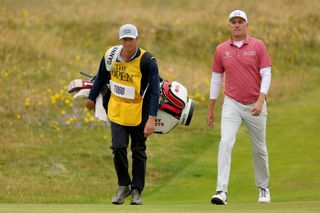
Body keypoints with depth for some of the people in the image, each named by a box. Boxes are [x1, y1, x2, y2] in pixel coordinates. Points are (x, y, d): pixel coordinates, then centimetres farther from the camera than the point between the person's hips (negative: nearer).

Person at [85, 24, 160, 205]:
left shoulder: (147, 61, -16)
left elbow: (154, 91, -17)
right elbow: (101, 78, 16)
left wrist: (152, 118, -24)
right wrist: (92, 98, 26)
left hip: (139, 113, -2)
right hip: (117, 111, 2)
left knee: (139, 152, 5)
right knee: (118, 147, -8)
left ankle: (137, 190, 16)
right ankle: (123, 186, 10)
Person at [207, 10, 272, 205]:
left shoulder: (258, 46, -3)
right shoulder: (222, 50, 4)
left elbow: (266, 75, -6)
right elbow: (216, 79, 11)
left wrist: (261, 100, -19)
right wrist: (211, 109, 11)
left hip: (255, 105, -1)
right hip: (232, 104, 1)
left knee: (259, 149, 9)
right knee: (225, 143, -18)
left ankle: (264, 188, 29)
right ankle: (222, 191, -24)